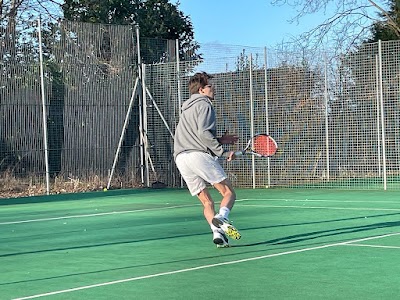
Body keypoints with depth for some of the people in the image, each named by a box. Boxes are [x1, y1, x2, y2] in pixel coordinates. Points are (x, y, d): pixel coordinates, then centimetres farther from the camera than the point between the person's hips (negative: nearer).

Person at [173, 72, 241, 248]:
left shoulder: (187, 109, 32)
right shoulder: (204, 104, 3)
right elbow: (203, 134, -12)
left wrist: (220, 140, 26)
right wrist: (223, 151, -10)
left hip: (181, 158, 8)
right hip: (198, 154, -8)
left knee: (206, 201, 5)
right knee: (229, 193, -6)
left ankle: (217, 231, -13)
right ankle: (221, 218, -32)